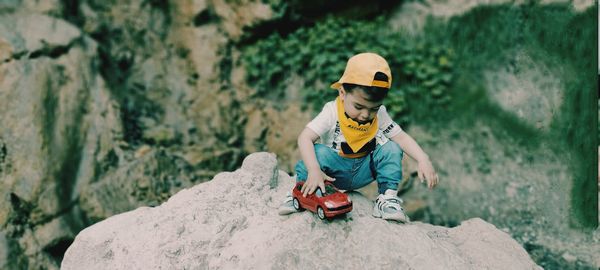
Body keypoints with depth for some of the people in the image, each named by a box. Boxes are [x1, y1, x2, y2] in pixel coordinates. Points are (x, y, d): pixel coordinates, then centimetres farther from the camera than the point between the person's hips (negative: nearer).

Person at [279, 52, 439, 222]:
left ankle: (387, 198, -11)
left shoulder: (379, 115, -8)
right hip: (335, 170, -3)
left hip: (363, 173, 3)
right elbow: (305, 138, -28)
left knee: (391, 149, -17)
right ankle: (300, 191, -15)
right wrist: (314, 170, -42)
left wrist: (423, 160, -28)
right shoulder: (332, 112, -20)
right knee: (318, 152, -32)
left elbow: (401, 137, -11)